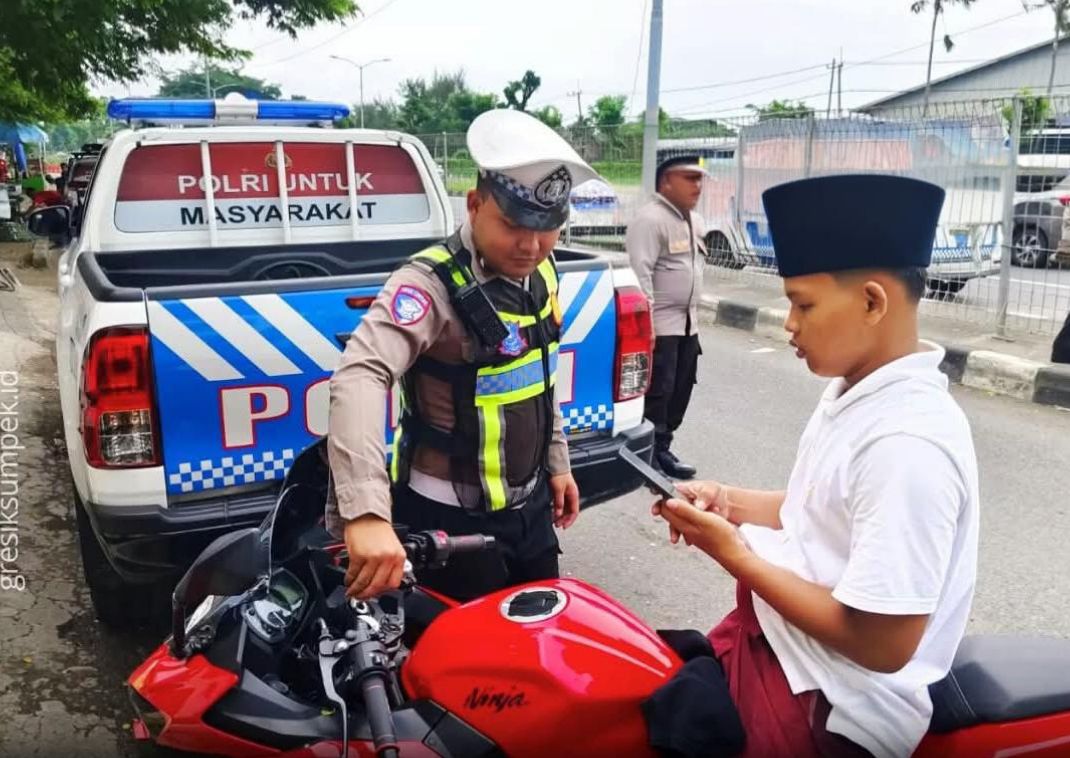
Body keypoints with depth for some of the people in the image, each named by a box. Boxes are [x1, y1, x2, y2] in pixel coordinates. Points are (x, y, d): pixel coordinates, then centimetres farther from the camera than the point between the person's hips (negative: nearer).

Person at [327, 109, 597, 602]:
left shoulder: (539, 271, 0)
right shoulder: (433, 283, -26)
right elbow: (359, 377, -42)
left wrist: (557, 461, 17)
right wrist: (367, 510, -55)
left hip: (529, 503, 8)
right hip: (452, 518, -7)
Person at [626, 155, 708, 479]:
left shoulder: (695, 221, 15)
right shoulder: (650, 219, -14)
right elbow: (640, 272, -21)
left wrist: (694, 313, 20)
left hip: (688, 322, 9)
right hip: (660, 324, -9)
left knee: (681, 388, 13)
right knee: (658, 390, -3)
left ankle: (661, 445, 24)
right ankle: (655, 450, 9)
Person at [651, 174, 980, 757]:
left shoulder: (907, 445, -28)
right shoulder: (857, 389, 2)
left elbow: (882, 646, -26)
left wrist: (733, 554, -19)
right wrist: (731, 502, 0)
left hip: (827, 706, -8)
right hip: (778, 633, 8)